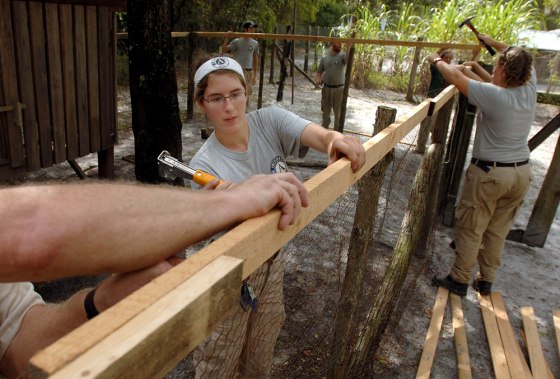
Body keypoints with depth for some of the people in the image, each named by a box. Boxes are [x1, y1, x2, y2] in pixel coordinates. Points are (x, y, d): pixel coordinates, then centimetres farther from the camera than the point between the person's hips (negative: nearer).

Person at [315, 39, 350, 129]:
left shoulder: (342, 56, -4)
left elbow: (349, 60, -27)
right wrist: (318, 79, -9)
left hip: (339, 89, -3)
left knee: (338, 113, 4)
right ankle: (324, 128, 33)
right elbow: (319, 72, 12)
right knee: (326, 111, 16)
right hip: (326, 88, 3)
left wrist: (348, 47, -34)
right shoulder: (324, 58, 5)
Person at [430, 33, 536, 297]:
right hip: (522, 172, 7)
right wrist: (493, 43, 27)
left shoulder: (493, 96, -21)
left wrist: (437, 60, 6)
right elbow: (521, 61, 18)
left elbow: (455, 77, -13)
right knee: (498, 230, 16)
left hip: (489, 173, -6)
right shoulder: (529, 90, -3)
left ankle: (459, 280, 16)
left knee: (470, 229, 6)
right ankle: (486, 281, 28)